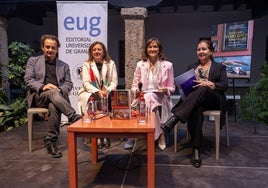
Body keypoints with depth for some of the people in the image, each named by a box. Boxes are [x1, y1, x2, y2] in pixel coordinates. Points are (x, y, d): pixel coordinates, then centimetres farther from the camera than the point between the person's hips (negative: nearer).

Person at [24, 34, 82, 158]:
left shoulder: (64, 65, 19)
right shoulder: (33, 61, 16)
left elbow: (68, 83, 10)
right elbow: (28, 80, 4)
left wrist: (60, 90, -13)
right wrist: (42, 87, -16)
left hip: (57, 95, 1)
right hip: (39, 96, -1)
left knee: (54, 106, -36)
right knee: (52, 92, -36)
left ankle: (51, 141, -28)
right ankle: (73, 117, -44)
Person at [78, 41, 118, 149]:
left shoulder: (111, 64, 14)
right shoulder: (86, 65, 9)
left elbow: (114, 81, 6)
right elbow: (86, 83, -3)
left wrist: (107, 90, -15)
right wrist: (98, 92, -20)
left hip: (107, 93, 1)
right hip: (90, 93, -1)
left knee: (109, 100, -33)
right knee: (96, 100, -34)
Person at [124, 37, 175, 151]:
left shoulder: (168, 65, 7)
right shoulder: (140, 65, 11)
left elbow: (172, 88, 10)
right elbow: (134, 86, 12)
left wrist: (166, 90, -13)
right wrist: (137, 90, -12)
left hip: (160, 99, -1)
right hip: (142, 97, 1)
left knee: (149, 97, -36)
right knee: (147, 98, -36)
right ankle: (159, 135, -22)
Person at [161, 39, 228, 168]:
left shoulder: (219, 67, 16)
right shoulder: (191, 68, 25)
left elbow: (224, 86, 1)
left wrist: (208, 84, -16)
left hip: (214, 100, -1)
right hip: (195, 100, 2)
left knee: (203, 90, -39)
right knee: (196, 110, -38)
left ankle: (173, 119, -50)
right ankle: (196, 150, -36)